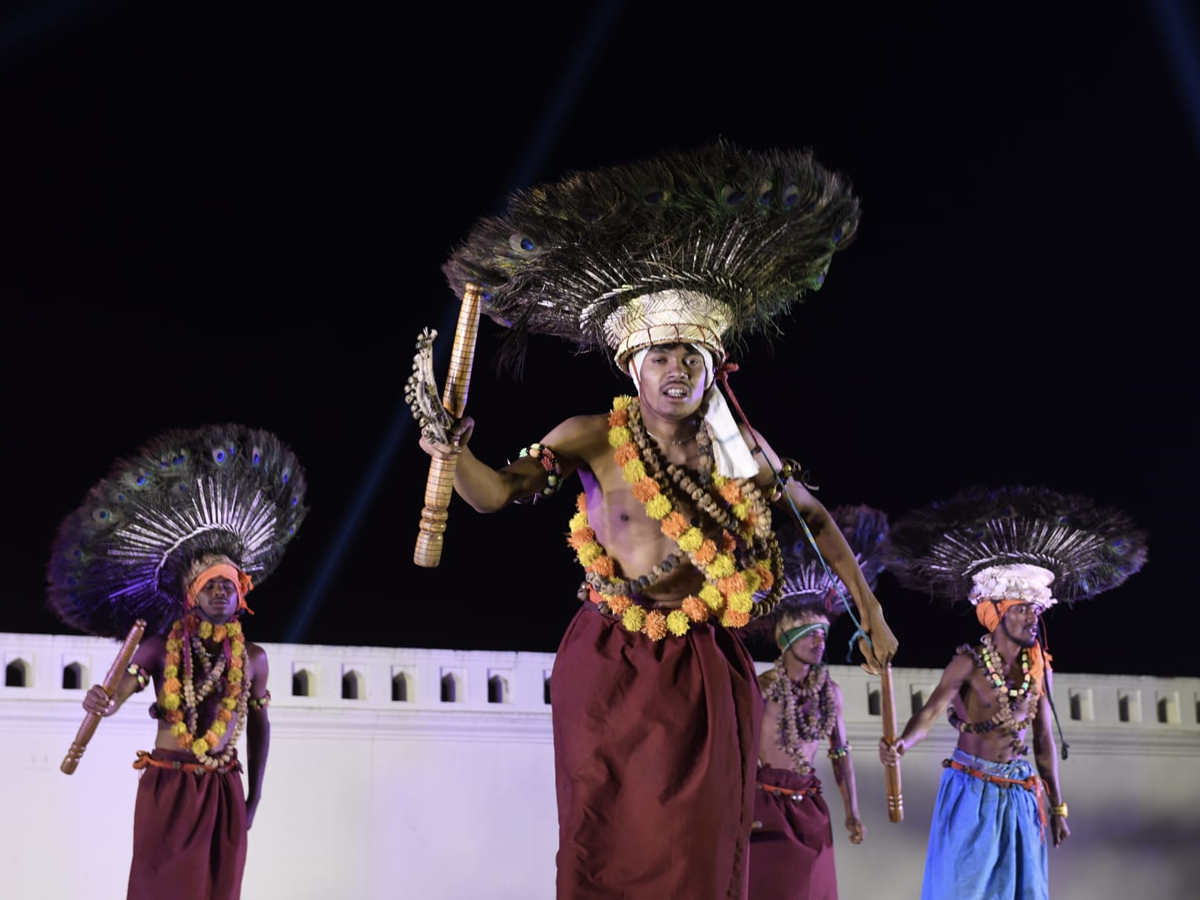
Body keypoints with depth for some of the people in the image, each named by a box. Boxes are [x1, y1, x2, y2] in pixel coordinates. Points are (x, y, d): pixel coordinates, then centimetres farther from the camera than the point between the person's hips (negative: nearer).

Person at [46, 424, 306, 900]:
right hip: (166, 786, -2)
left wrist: (253, 798, 16)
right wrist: (99, 701, -40)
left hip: (224, 790, 2)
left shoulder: (252, 658, 5)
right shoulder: (159, 647, -3)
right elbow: (116, 696, -15)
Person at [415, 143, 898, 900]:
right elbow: (497, 493, -17)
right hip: (611, 674, -2)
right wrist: (457, 454, -39)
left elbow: (814, 516, 14)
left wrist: (869, 610, 16)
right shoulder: (595, 440, -8)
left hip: (706, 675, 2)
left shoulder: (740, 448, -1)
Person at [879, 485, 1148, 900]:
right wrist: (900, 745, -44)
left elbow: (1044, 740, 11)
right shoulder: (968, 663, -11)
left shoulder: (1039, 668, 5)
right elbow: (930, 712, -23)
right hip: (972, 791, -5)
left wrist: (1057, 806, 13)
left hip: (1020, 796, 5)